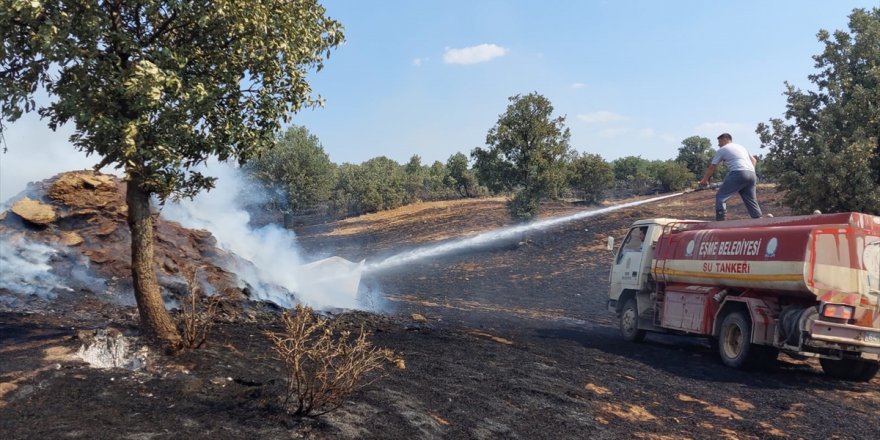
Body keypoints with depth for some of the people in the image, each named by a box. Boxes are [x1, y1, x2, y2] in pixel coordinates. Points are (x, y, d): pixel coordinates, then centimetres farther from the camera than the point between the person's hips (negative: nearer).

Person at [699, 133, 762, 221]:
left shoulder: (722, 149, 12)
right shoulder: (741, 147, 31)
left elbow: (712, 167, 16)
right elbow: (754, 160, 36)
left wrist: (704, 180, 26)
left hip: (738, 173, -7)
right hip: (752, 174, 7)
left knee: (721, 197, -4)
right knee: (751, 201, 14)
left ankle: (720, 221, -15)